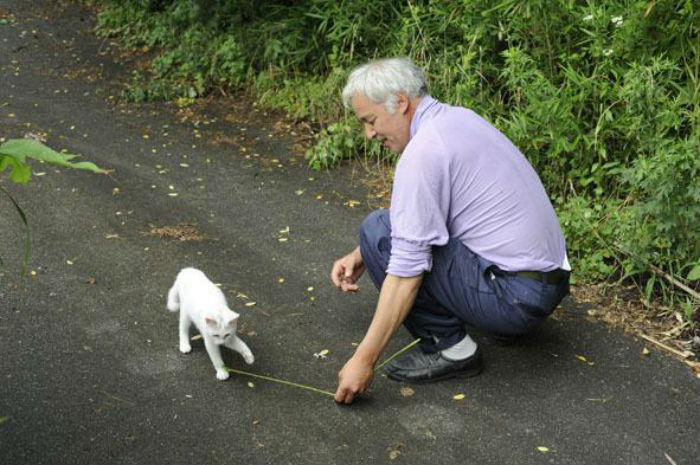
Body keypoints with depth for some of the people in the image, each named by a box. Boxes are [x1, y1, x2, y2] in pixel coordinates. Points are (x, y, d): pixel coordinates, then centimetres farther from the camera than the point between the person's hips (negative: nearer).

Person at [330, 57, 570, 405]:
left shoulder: (423, 151, -18)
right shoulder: (459, 117, 11)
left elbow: (407, 271, -21)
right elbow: (416, 212, 23)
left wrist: (365, 359, -17)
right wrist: (361, 256, 16)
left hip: (516, 297, -10)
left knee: (378, 230, -8)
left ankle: (449, 347, -2)